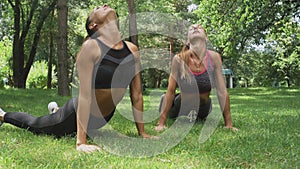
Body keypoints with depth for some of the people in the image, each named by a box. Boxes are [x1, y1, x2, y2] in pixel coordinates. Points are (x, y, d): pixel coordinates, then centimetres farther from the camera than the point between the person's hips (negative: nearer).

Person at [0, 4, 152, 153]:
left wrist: (142, 133, -4)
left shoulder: (132, 50, -10)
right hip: (77, 113, -6)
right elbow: (85, 96, -31)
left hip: (104, 118, 6)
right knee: (34, 125, 19)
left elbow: (137, 94, -5)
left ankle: (56, 111, 65)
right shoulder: (91, 47, -27)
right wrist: (81, 142, -35)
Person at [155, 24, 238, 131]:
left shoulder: (214, 57, -20)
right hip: (183, 108, -2)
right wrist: (161, 123, -20)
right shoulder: (179, 59, -22)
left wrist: (229, 124, -18)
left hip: (203, 110, 2)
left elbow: (222, 91, -18)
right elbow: (170, 91, -18)